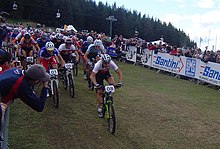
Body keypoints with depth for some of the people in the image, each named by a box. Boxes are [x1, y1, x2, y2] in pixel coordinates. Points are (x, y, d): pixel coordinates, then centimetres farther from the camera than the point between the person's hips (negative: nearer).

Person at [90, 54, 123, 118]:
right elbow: (92, 76, -36)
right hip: (98, 74, -2)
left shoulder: (111, 63, -32)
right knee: (99, 91, -8)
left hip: (106, 73, 2)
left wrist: (120, 82, -37)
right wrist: (96, 84, -50)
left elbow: (119, 72, -25)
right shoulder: (98, 64, -38)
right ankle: (99, 108, 6)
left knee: (112, 83, -26)